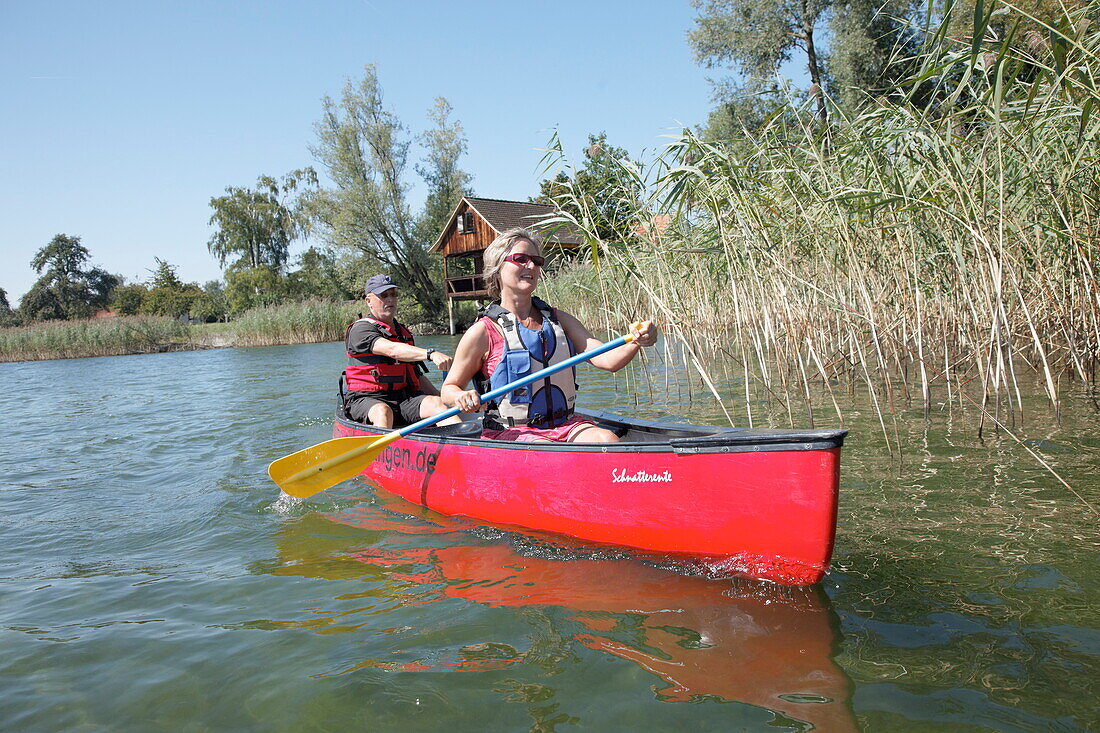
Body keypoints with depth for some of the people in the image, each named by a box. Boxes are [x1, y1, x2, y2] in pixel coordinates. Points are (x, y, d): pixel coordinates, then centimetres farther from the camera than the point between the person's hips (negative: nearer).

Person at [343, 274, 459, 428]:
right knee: (383, 412, -38)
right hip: (367, 399, -5)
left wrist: (440, 396, 10)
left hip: (405, 396, 5)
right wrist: (431, 354, -35)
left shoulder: (404, 333, 23)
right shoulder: (360, 329, -3)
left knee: (435, 403, -24)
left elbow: (417, 375, 26)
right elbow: (391, 350, -23)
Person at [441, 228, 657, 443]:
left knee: (607, 439, -25)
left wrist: (635, 343, -21)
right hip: (508, 432, -4)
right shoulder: (483, 332, -3)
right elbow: (449, 387, 5)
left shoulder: (558, 319, 11)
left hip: (564, 426, 5)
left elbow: (607, 360, -1)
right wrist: (461, 397, -19)